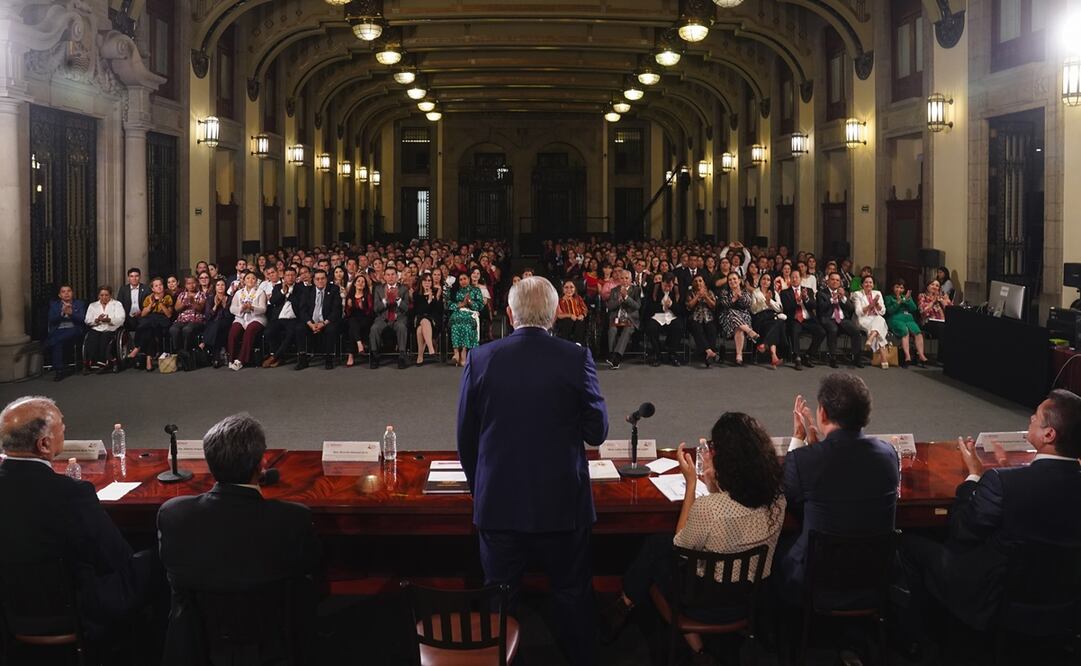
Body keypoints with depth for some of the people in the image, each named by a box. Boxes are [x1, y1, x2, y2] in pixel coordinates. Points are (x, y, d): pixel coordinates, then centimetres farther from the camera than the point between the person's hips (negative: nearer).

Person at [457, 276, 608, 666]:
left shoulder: (481, 359, -6)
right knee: (572, 594, 15)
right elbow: (597, 432, -6)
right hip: (562, 502, -1)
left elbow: (466, 437, 0)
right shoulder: (576, 358, -11)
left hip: (498, 502, 1)